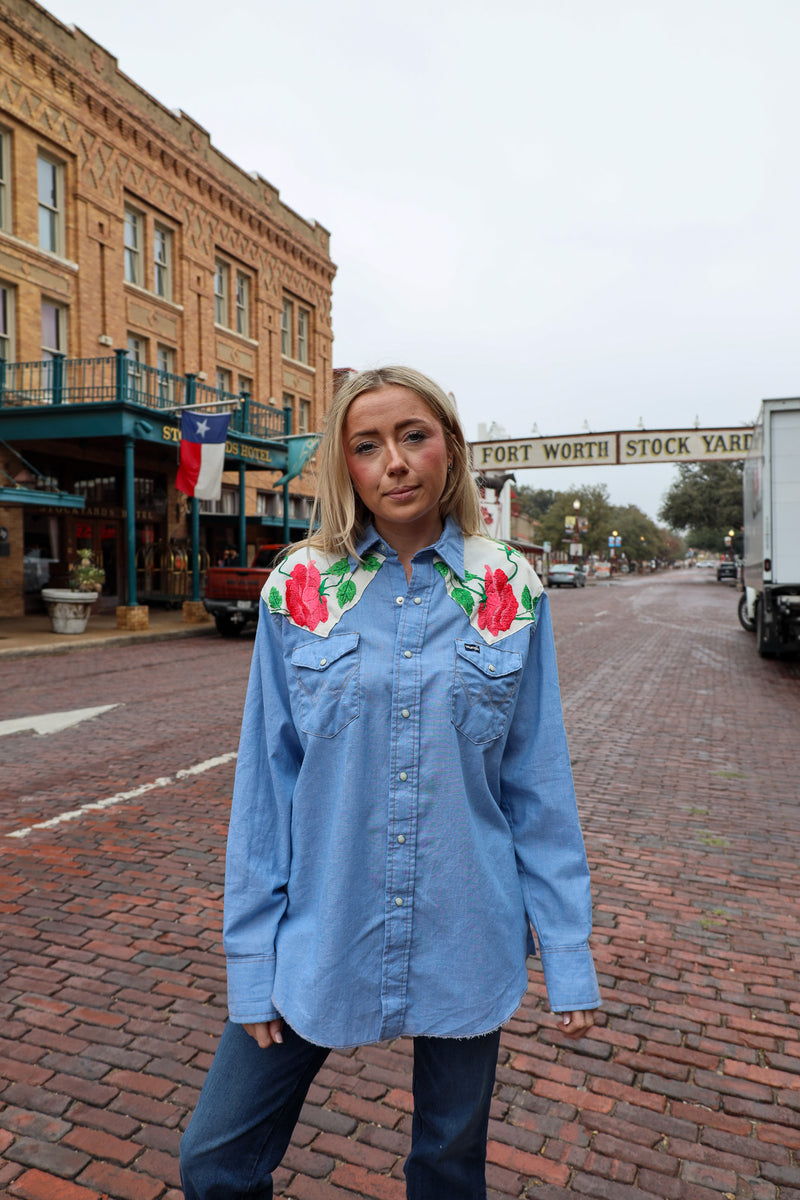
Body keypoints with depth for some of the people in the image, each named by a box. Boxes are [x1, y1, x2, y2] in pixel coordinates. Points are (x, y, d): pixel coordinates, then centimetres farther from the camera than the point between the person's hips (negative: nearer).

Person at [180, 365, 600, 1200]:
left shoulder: (509, 591, -5)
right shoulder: (299, 589, -5)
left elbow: (538, 785, -1)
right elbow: (264, 785, -2)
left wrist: (567, 955, 0)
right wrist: (253, 959, -1)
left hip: (465, 944, 0)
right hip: (320, 940, 1)